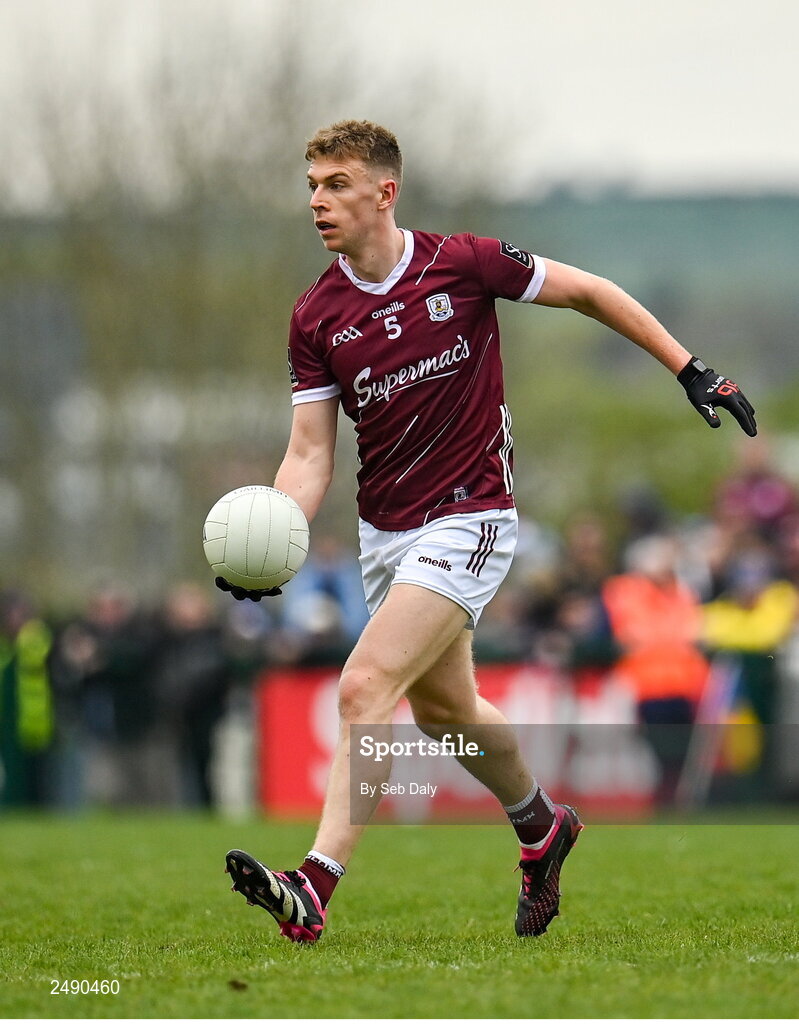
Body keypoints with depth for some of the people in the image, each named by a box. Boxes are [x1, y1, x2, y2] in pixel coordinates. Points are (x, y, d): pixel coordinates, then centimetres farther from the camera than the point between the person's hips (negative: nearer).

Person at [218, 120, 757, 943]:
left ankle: (316, 887, -26)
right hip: (384, 529, 6)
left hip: (468, 519, -6)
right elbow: (310, 453, -2)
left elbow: (589, 293, 0)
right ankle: (541, 828, 48)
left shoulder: (463, 264, -12)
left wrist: (690, 371, 0)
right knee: (443, 707, 21)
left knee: (365, 689, -21)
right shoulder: (315, 318, -1)